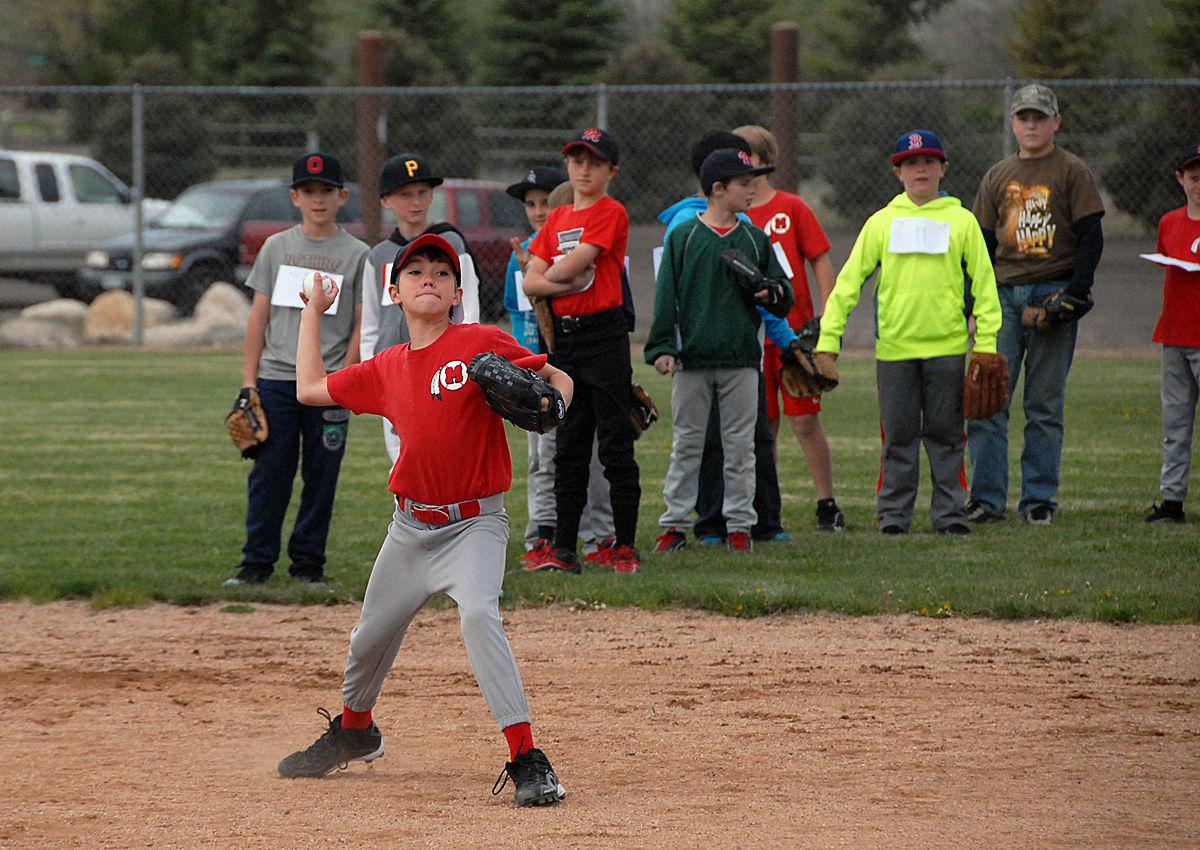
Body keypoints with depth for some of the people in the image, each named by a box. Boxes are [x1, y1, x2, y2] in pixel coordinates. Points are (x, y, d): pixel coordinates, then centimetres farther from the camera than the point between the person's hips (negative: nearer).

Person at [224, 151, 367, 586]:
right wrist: (248, 381, 2)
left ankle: (308, 563, 11)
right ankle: (256, 562, 4)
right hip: (276, 380, 1)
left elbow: (361, 325, 1)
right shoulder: (277, 247, 9)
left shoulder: (356, 255, 3)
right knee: (268, 473, -1)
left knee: (321, 477, 2)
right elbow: (259, 316, 8)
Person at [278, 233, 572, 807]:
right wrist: (312, 311, 21)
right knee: (371, 635, 18)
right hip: (411, 525, 6)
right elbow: (311, 389, 18)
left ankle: (526, 761, -29)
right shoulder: (386, 370, 7)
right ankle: (354, 732, 49)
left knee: (479, 614, -30)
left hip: (474, 523, -6)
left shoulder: (481, 344, -9)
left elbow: (555, 378, -6)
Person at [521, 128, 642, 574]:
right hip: (564, 337, 7)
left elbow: (573, 264, -15)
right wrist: (567, 283, -11)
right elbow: (531, 281, 7)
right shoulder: (556, 220, 15)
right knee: (569, 445, 8)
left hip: (605, 334, -7)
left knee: (615, 443, -4)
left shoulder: (611, 213, -5)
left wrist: (550, 273, 4)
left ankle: (624, 545, 1)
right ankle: (564, 549, 10)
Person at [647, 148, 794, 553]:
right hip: (692, 359, -2)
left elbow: (784, 298, 14)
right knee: (686, 445, 2)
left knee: (740, 446, 3)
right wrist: (662, 347, -8)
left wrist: (771, 292, -8)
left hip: (741, 358, 2)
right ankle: (675, 523, 8)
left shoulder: (755, 239, 10)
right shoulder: (683, 237, 2)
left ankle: (739, 524, 9)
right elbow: (666, 297, 0)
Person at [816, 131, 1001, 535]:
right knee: (899, 435, 3)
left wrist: (986, 342, -4)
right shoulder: (881, 222, 6)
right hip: (894, 346, 0)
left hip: (947, 346, 0)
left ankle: (950, 512, 10)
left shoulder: (961, 221, 5)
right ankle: (893, 513, 10)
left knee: (945, 434, 4)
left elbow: (984, 285, 4)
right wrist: (828, 339, -3)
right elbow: (849, 281, 4)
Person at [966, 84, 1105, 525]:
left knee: (1045, 403, 0)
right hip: (1003, 293, 3)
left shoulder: (1072, 172, 3)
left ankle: (1039, 499, 5)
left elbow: (1091, 238, -1)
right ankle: (986, 497, -2)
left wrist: (1074, 296, -12)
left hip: (1053, 292, -3)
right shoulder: (997, 176, 15)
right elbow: (982, 244, 17)